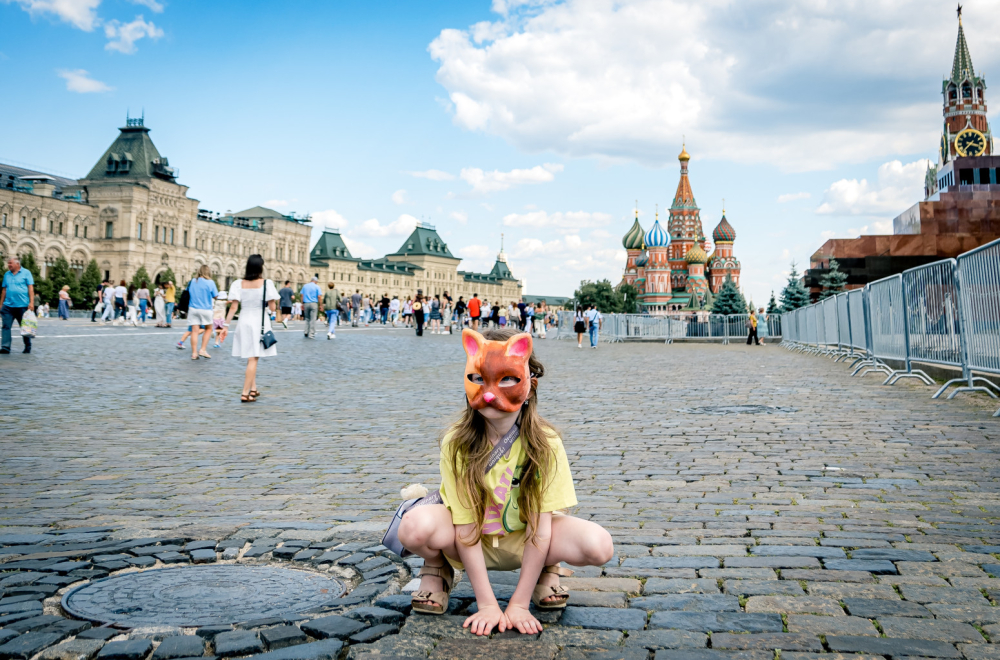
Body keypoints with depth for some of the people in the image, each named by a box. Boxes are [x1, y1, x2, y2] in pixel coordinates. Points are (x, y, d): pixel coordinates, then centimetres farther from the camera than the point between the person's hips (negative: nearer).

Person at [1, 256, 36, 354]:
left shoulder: (26, 273, 1)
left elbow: (30, 288, -4)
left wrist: (31, 302, -11)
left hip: (22, 305, -3)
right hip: (8, 306, 3)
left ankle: (28, 347, 18)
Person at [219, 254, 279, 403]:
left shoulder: (239, 284, -2)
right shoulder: (266, 284, -9)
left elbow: (233, 307, -5)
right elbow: (272, 307, -8)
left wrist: (226, 325, -1)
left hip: (244, 322, 4)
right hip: (260, 322, -3)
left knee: (251, 358, 18)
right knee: (253, 359, -2)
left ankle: (253, 389, 26)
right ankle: (245, 393, -6)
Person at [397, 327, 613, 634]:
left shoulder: (546, 443, -21)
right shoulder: (457, 442, -22)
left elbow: (540, 527, -19)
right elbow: (466, 528, -20)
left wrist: (519, 604, -21)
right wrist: (487, 604, -22)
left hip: (523, 541, 1)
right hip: (470, 542, 0)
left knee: (599, 545, -27)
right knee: (415, 526, -33)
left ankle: (546, 569, 6)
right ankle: (438, 568, 2)